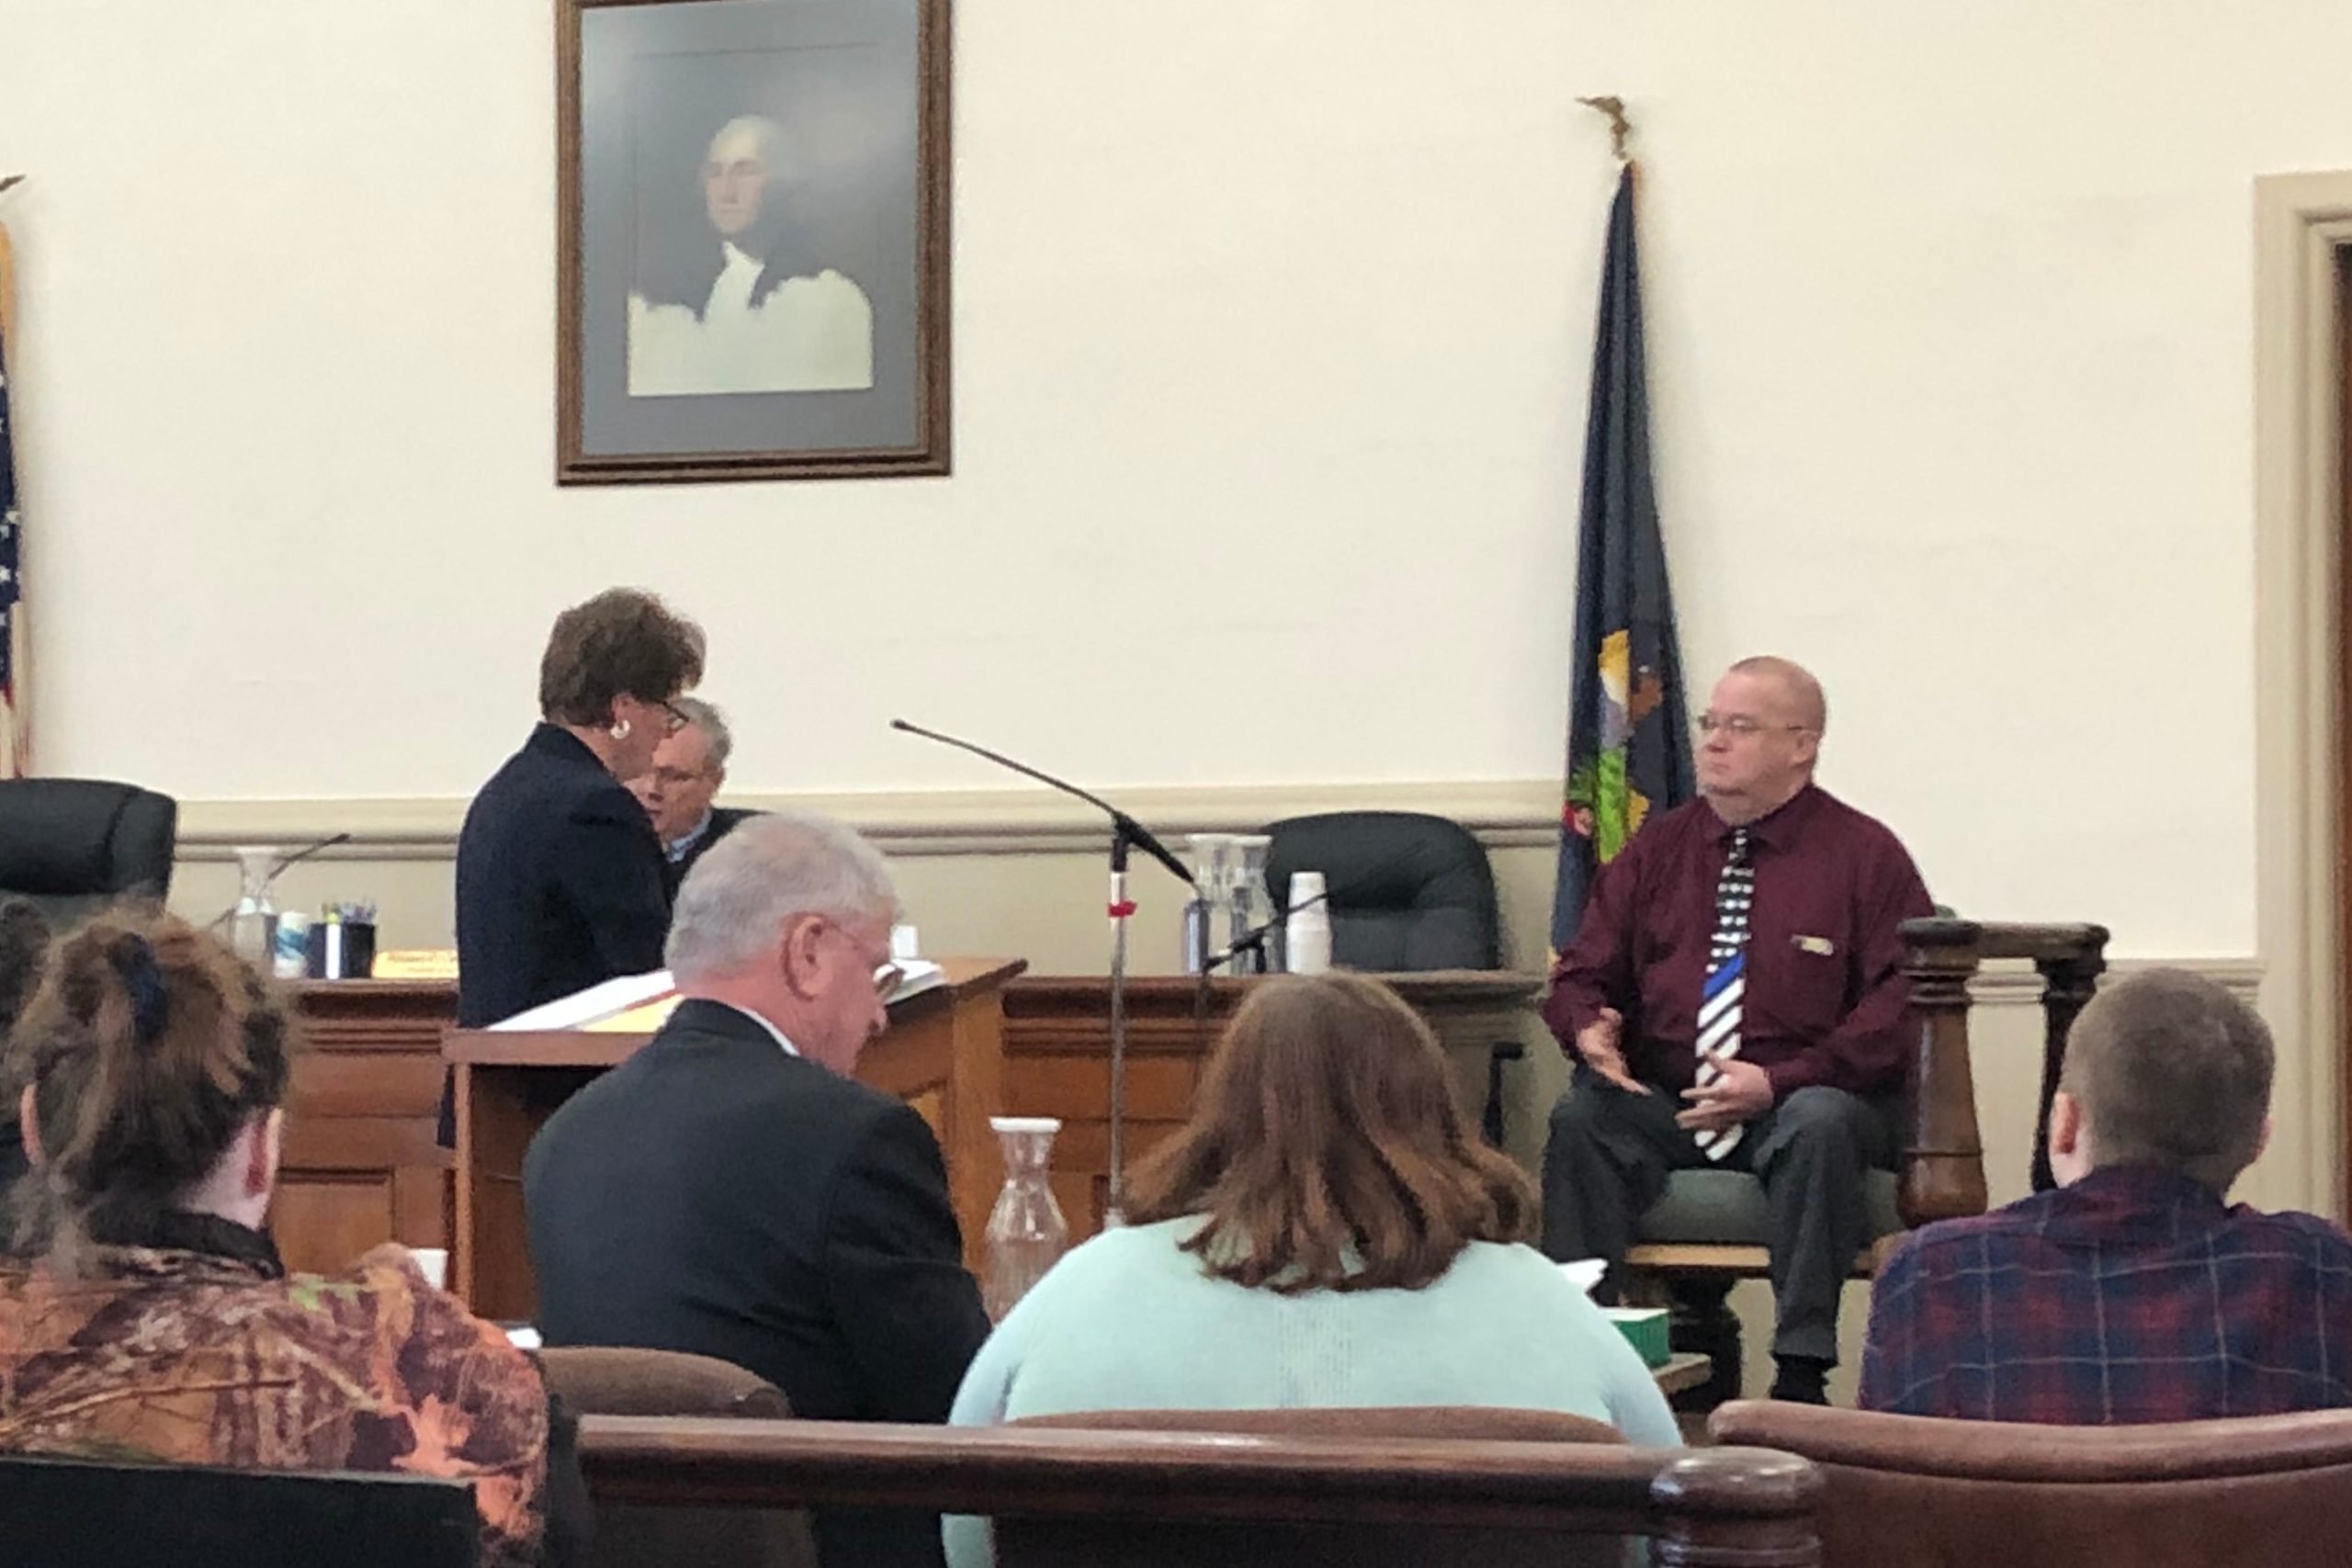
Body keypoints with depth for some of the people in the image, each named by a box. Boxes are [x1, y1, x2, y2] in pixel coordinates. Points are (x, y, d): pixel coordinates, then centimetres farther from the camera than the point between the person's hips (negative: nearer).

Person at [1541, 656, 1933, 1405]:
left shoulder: (1866, 855, 3)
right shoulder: (1657, 849, 15)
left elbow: (1901, 1005, -6)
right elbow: (1582, 973, 17)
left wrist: (1777, 1082, -18)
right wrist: (1588, 1030, -10)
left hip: (1804, 1099, -3)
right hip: (1661, 1099, 3)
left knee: (1818, 1122, -37)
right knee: (1580, 1116, -27)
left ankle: (1801, 1375, -35)